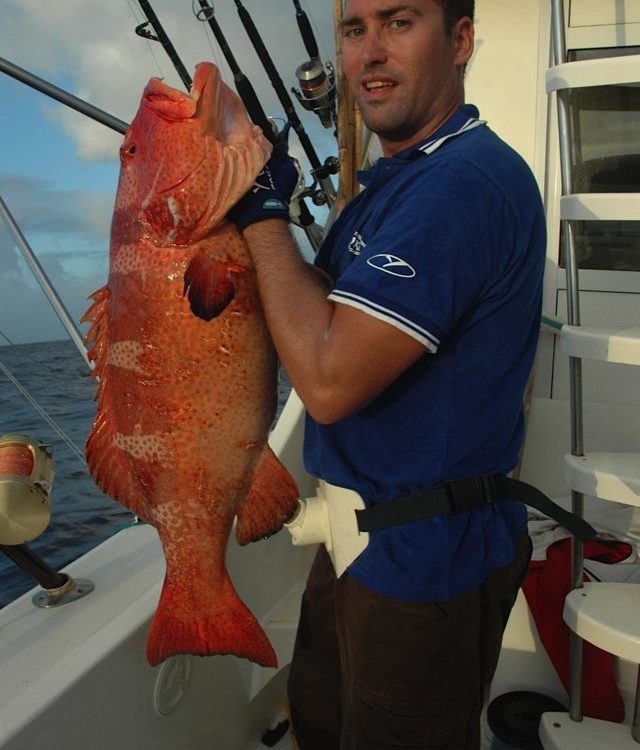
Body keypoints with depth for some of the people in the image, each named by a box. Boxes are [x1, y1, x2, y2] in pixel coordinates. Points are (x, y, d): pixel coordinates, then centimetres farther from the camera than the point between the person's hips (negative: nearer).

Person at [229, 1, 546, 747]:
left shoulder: (464, 183, -24)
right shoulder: (391, 181, 10)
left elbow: (329, 378, -30)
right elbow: (325, 312, 13)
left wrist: (263, 212, -20)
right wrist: (267, 208, -1)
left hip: (425, 562, -10)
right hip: (362, 536, 10)